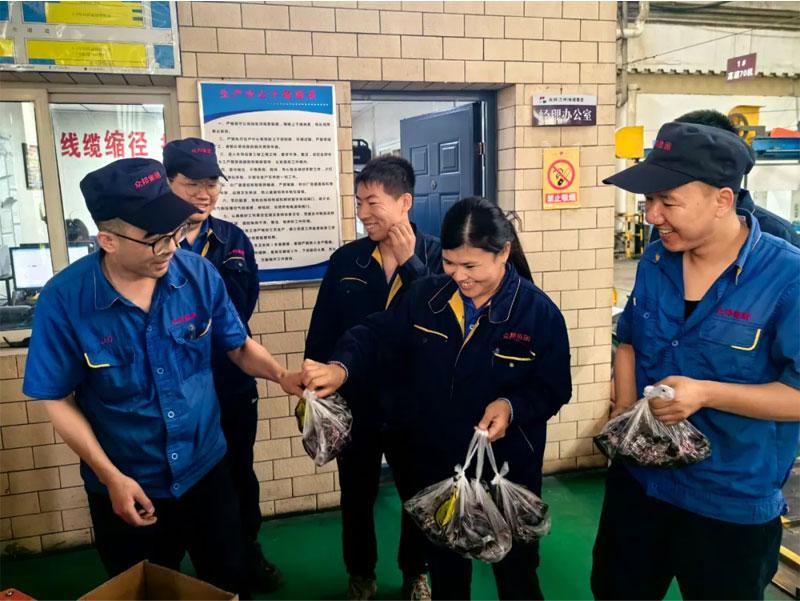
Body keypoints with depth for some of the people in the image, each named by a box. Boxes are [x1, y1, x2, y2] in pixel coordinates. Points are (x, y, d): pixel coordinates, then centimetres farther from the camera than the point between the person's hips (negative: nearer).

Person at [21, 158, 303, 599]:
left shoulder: (199, 275, -14)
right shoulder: (64, 300, -19)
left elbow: (238, 346, -1)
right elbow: (59, 400, -10)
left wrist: (281, 375, -19)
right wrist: (111, 478, -13)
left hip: (206, 471, 2)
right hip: (128, 488, -1)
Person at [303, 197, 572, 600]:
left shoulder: (539, 312, -15)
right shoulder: (426, 297, -7)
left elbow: (554, 390, -11)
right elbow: (378, 335, -5)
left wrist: (512, 407, -31)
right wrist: (341, 367, -25)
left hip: (508, 475, -3)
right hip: (435, 468, 3)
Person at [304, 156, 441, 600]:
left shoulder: (436, 256, -8)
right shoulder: (344, 260, -4)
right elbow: (321, 335, -1)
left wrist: (408, 263, -22)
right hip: (357, 403, 1)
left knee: (418, 494, 18)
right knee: (356, 497, 18)